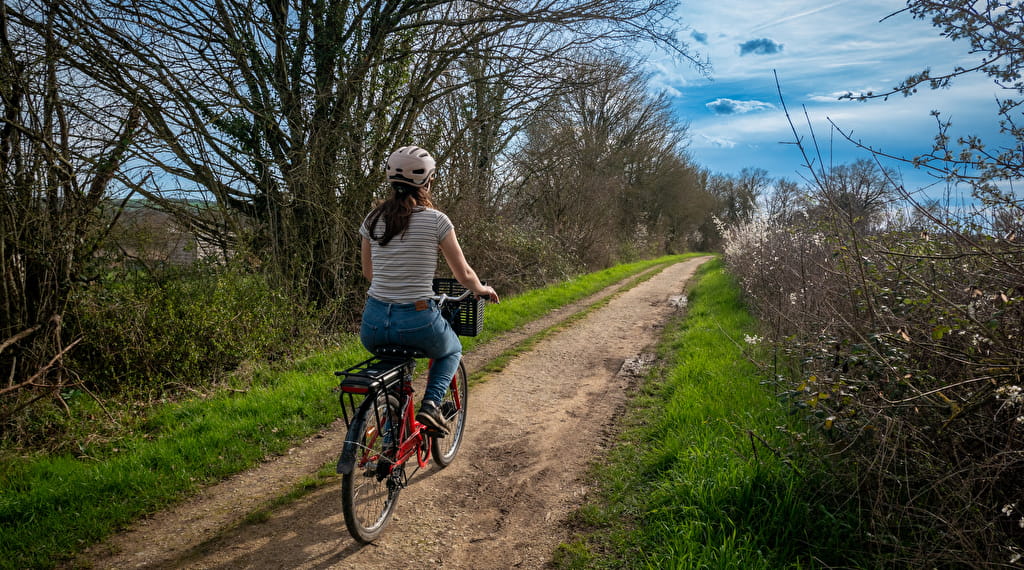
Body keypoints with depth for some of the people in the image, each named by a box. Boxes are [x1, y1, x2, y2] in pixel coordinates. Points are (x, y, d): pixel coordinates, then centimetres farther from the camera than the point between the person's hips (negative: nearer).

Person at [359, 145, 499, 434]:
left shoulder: (373, 219, 6)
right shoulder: (435, 220, -6)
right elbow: (463, 274, 1)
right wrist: (482, 289, 22)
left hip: (373, 324, 4)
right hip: (417, 321, -4)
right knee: (452, 350, 30)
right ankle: (431, 404, 6)